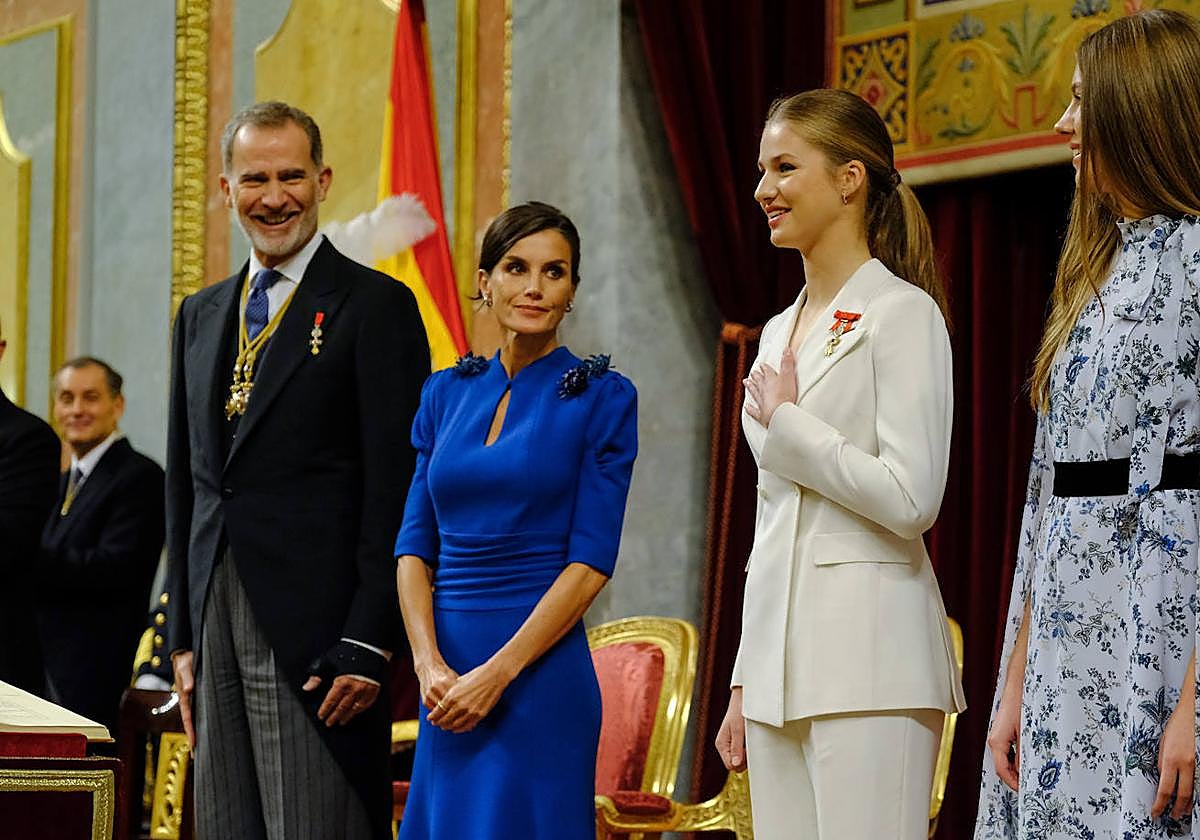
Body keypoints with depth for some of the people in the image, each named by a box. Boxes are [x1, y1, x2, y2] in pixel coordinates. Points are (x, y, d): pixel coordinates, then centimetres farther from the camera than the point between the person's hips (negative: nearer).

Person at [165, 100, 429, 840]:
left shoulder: (376, 306, -4)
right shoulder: (201, 315, 17)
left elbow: (396, 492, -9)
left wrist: (366, 647, -15)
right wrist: (184, 635, 14)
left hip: (315, 633, -6)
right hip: (218, 625, 7)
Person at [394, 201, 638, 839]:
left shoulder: (601, 397, -2)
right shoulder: (446, 393, 11)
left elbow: (592, 559, -9)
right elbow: (415, 544, 8)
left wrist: (498, 672, -15)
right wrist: (429, 664, -8)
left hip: (540, 668, -4)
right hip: (447, 676, 5)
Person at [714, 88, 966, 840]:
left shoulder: (901, 314, -6)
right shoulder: (781, 332, 18)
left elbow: (911, 501, -16)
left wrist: (785, 423, -6)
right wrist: (745, 682, 17)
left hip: (868, 657, -8)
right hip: (782, 653, 8)